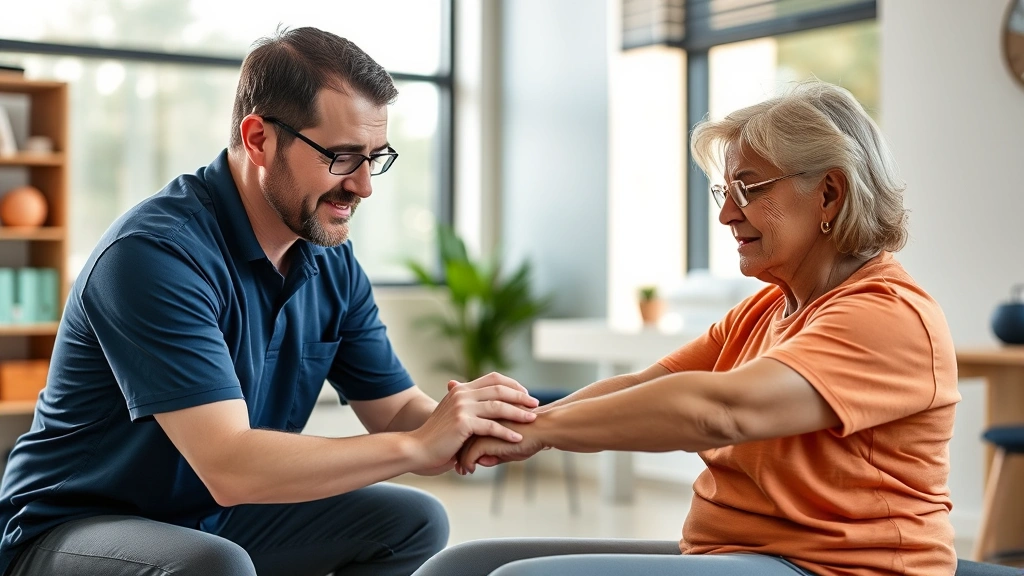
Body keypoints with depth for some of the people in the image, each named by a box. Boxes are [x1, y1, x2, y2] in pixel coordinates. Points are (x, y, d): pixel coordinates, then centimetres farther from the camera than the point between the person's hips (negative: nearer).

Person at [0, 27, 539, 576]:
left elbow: (397, 412, 2)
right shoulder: (155, 253, -27)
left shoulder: (331, 263, -1)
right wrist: (419, 445, -31)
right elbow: (229, 466, -34)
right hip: (71, 531, -7)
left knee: (412, 521, 1)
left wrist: (471, 426, -21)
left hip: (216, 523, 8)